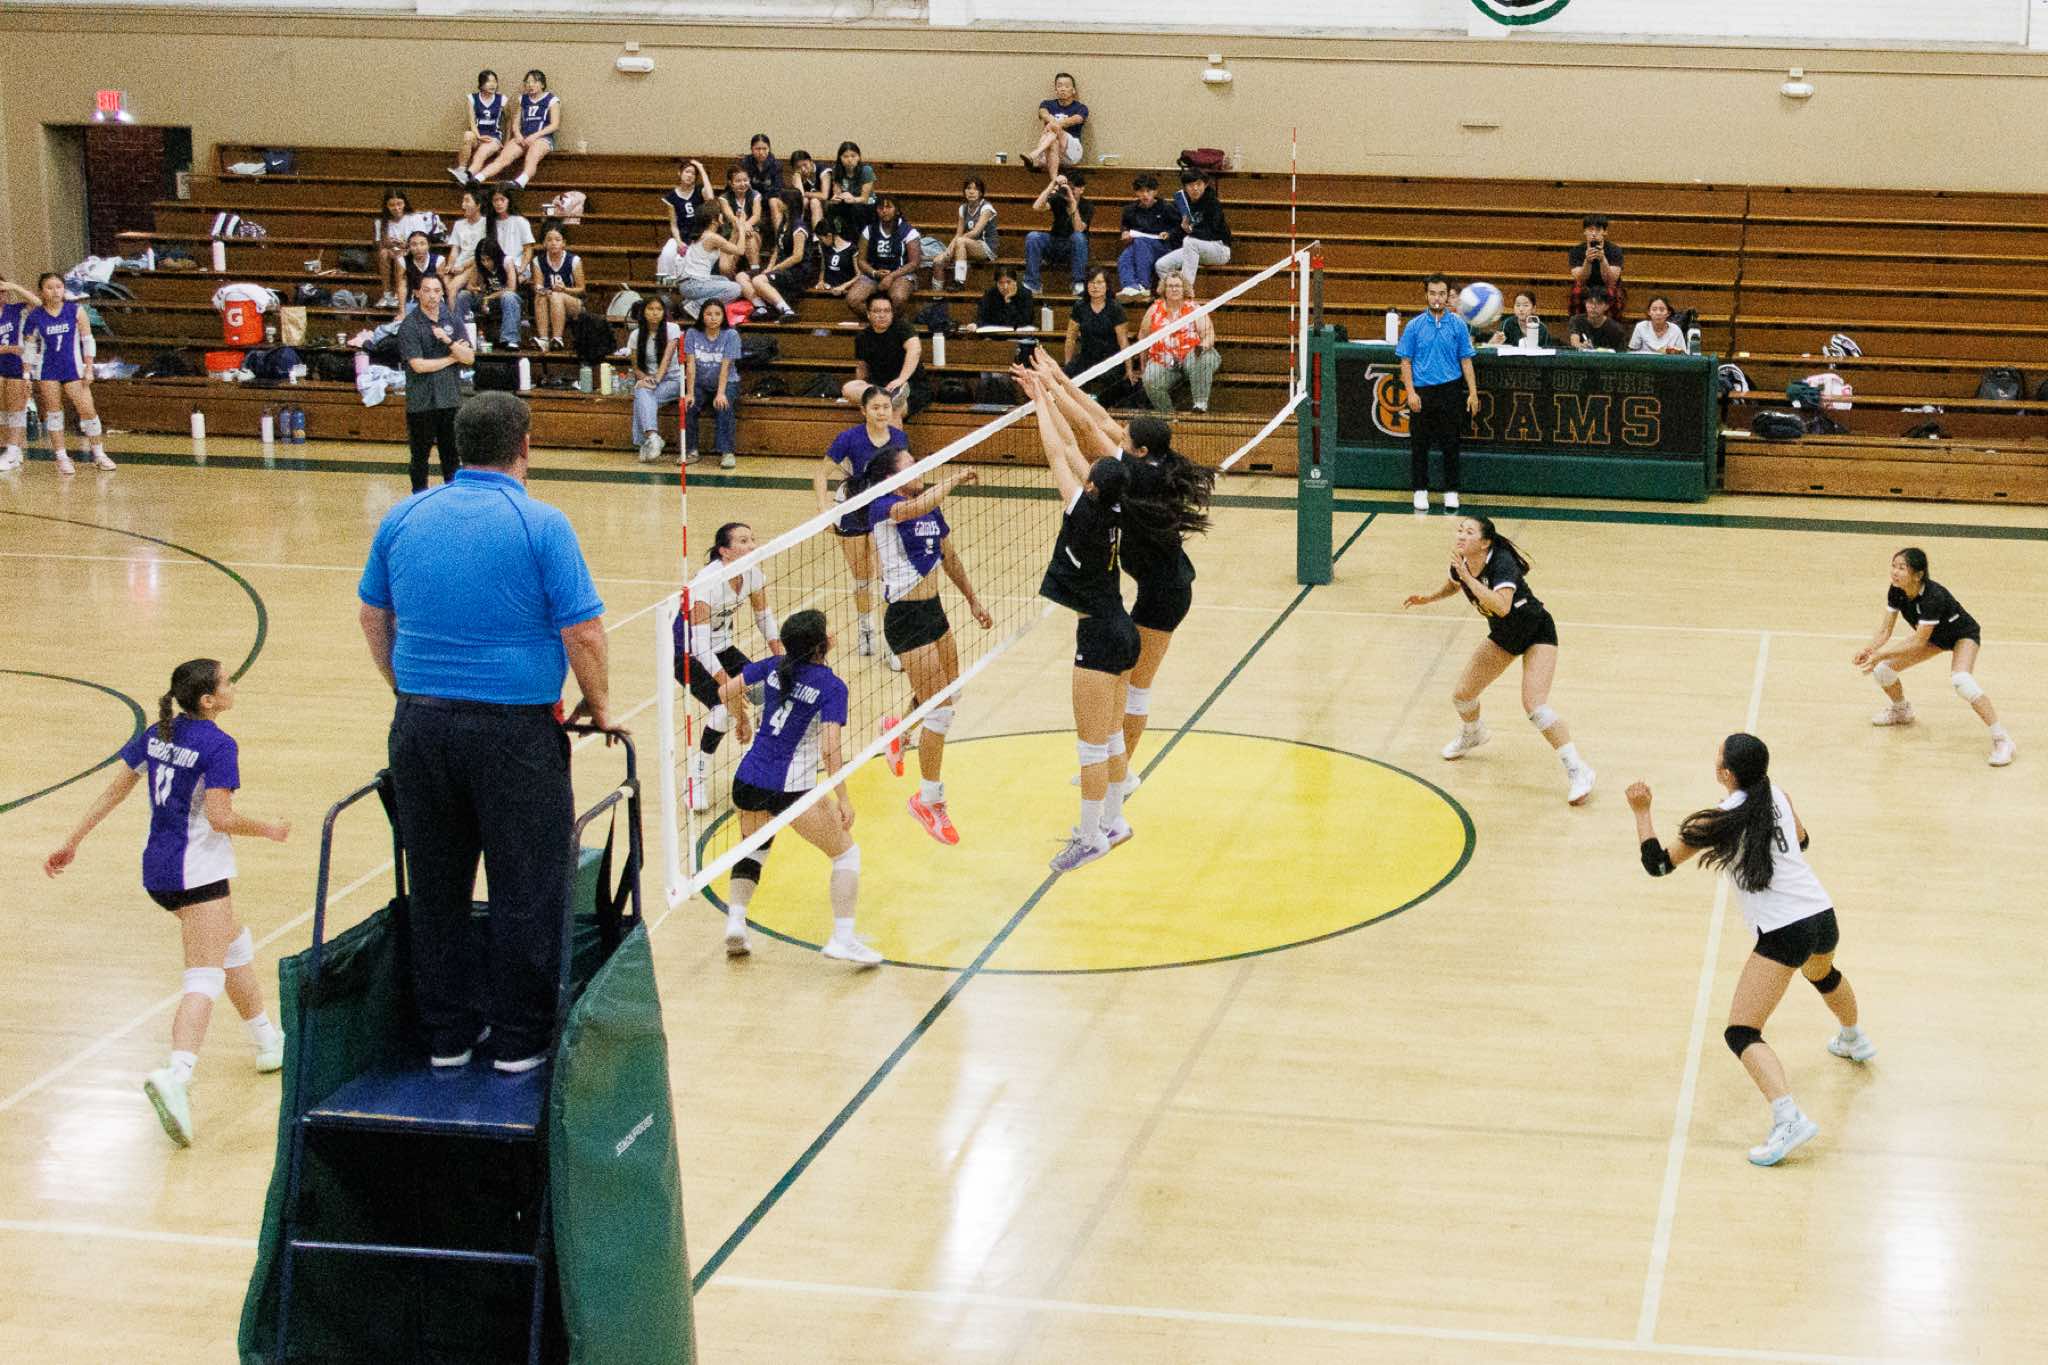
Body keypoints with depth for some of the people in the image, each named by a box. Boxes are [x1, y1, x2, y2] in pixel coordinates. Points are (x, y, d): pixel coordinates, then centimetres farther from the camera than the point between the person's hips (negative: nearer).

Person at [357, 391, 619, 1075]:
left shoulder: (404, 517, 5)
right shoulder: (540, 524, -10)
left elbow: (373, 616, 16)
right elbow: (583, 634, -12)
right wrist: (598, 706, 4)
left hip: (420, 725, 5)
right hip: (514, 730, -5)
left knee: (436, 888, 15)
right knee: (525, 890, 7)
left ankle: (447, 1032, 23)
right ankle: (519, 1039, 13)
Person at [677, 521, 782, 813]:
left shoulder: (753, 574, -11)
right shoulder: (709, 582, -32)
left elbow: (765, 619, 4)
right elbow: (700, 644, -35)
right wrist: (727, 685, -40)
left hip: (721, 645, 7)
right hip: (687, 651, -7)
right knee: (724, 706, -24)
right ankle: (698, 775, -8)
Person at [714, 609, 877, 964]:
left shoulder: (774, 666, 5)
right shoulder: (832, 687, -10)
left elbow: (726, 692, 8)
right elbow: (830, 750, -18)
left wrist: (742, 721, 27)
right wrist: (843, 799, -12)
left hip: (748, 781, 6)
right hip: (791, 789, -6)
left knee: (753, 849, 31)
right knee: (846, 853, 10)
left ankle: (735, 921, 13)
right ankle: (842, 938, 1)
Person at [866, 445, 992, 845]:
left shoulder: (932, 510, 7)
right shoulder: (883, 507, -17)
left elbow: (950, 557, 20)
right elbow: (918, 505, -39)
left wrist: (972, 600, 24)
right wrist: (954, 479, -24)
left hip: (933, 611, 8)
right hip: (905, 618, -8)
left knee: (950, 692, 22)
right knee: (941, 712, -6)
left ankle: (897, 726, 50)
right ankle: (929, 800, 9)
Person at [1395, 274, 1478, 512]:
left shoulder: (1458, 325, 3)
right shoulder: (1414, 326, 2)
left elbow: (1466, 361, 4)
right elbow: (1406, 362, 2)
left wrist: (1473, 393, -2)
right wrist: (1411, 392, -9)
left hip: (1449, 391, 0)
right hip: (1421, 393, 0)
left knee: (1450, 444, 3)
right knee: (1419, 444, 5)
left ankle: (1451, 492, 13)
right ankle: (1420, 491, 16)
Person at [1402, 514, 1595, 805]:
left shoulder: (1502, 563, -33)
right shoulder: (1461, 563, -12)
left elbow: (1502, 606, -50)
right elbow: (1454, 584, 15)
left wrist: (1469, 578, -47)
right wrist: (1429, 597, -1)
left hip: (1537, 633, -7)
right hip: (1502, 636, 7)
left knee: (1534, 705, -23)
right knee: (1462, 695, 8)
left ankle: (1577, 770, -13)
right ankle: (1473, 733, 44)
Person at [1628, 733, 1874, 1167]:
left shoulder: (1717, 821, -12)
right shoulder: (1780, 797, 3)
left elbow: (1658, 864, -4)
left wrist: (1642, 812, 6)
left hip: (1783, 933, -7)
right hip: (1823, 915, 7)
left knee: (1741, 1033, -6)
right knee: (1822, 974, 41)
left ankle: (1789, 1119, -26)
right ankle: (1855, 1041, 69)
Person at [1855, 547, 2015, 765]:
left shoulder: (1933, 597, -39)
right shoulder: (1895, 592, -20)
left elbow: (1918, 642, -36)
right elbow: (1886, 629, -13)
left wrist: (1880, 654, -40)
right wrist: (1869, 649, -33)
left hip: (1964, 635, -7)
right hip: (1935, 638, 7)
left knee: (1960, 680, -35)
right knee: (1881, 669, -2)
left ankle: (2002, 740, -26)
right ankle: (1901, 710, 31)